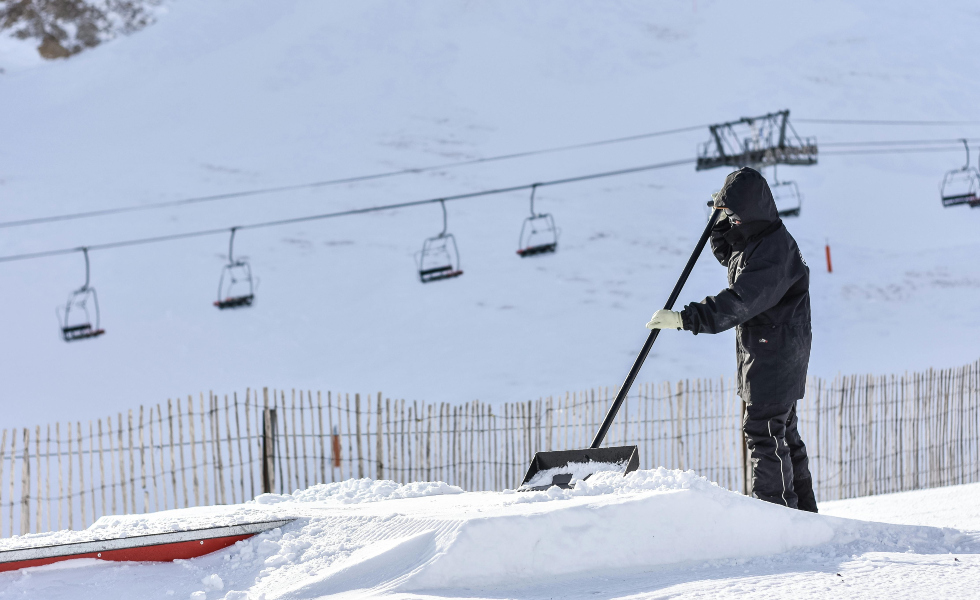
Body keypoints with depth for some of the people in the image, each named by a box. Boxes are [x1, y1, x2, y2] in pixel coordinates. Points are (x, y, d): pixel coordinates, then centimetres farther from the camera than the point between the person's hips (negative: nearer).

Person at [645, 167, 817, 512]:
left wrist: (686, 319, -37)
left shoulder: (774, 250, -24)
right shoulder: (750, 238, 9)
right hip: (761, 348, 11)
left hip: (777, 351, -11)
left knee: (763, 429, -10)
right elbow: (728, 255, 32)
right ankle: (802, 508, 27)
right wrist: (721, 224, 13)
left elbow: (739, 302, -33)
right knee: (780, 430, 18)